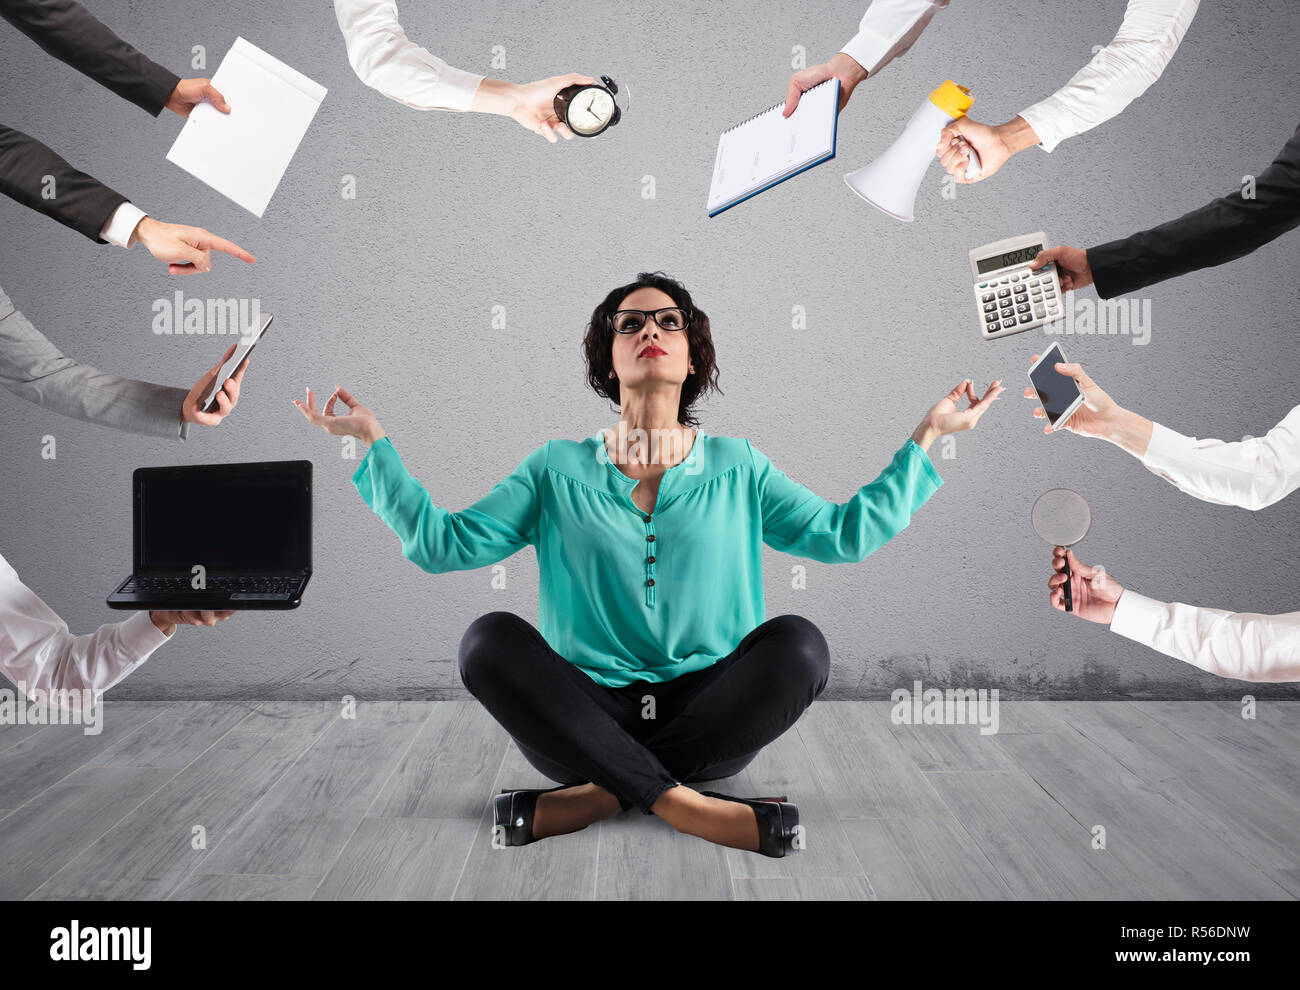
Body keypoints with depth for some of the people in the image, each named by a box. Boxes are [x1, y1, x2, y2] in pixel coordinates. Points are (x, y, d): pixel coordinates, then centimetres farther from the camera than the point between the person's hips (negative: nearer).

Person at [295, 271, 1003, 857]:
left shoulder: (736, 467, 12)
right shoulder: (559, 468, 10)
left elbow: (844, 533, 12)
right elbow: (440, 543, 6)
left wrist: (925, 437, 9)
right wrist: (373, 441, 2)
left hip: (707, 711, 1)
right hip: (589, 715, 0)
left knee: (797, 642, -27)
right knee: (490, 640, -26)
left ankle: (602, 794, -23)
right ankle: (680, 804, -29)